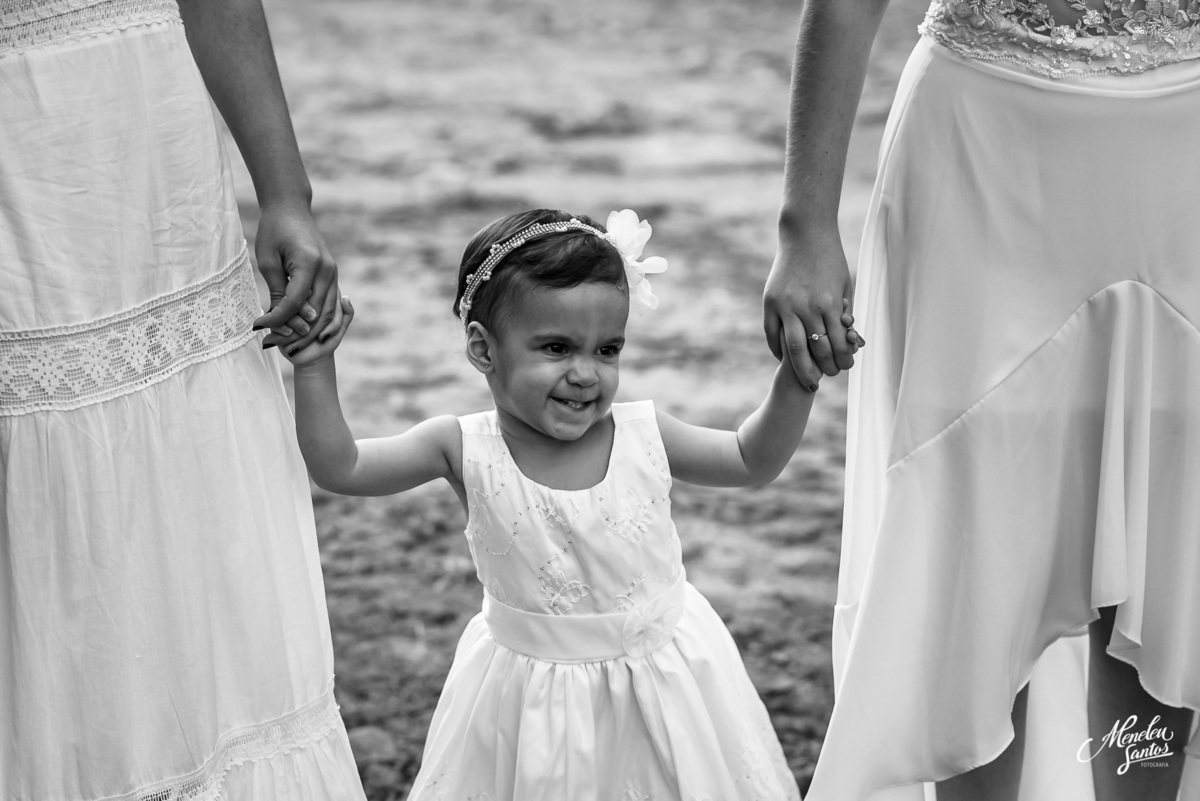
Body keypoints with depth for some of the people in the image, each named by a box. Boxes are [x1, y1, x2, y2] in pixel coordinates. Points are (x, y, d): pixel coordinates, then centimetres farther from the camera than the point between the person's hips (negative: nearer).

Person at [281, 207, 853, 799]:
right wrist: (316, 366, -24)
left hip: (661, 675, 1)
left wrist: (795, 376, -10)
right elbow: (338, 466, -14)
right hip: (532, 699, -1)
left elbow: (753, 461, 3)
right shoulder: (466, 449, -14)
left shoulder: (644, 434, -11)